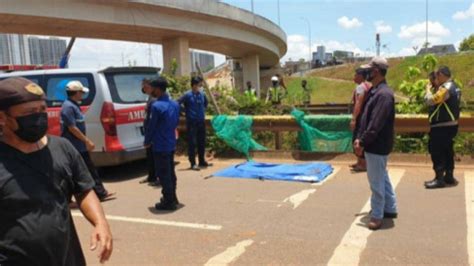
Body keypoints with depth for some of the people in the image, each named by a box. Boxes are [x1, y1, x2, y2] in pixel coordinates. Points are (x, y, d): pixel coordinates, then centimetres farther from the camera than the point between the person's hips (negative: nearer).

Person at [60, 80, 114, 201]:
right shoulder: (69, 107, -18)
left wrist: (86, 141, 19)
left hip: (79, 146, 10)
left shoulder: (74, 105, 13)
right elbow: (72, 128, -23)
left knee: (90, 169, 13)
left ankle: (101, 193, 20)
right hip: (74, 147, -10)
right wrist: (87, 141, -19)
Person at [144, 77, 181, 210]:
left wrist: (147, 142, -1)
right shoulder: (175, 104, 7)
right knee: (170, 172, 18)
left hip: (160, 146, -8)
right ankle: (172, 198, 28)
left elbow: (151, 126, -14)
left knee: (163, 174, 0)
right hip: (171, 144, 8)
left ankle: (168, 202, 7)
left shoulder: (156, 106, -19)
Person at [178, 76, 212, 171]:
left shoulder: (202, 94, 5)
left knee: (202, 142, 12)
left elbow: (206, 103, 24)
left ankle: (202, 161, 24)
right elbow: (177, 103, -13)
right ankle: (193, 163, 4)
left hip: (201, 121, 6)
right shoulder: (187, 95, -12)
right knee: (192, 143, -2)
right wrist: (186, 111, -8)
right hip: (191, 122, -6)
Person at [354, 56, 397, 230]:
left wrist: (362, 143, -20)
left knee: (376, 182, 1)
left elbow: (376, 124, -25)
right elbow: (365, 117, 14)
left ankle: (377, 215, 13)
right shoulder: (374, 91, 11)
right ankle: (390, 209, 33)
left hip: (377, 146, -10)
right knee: (383, 178, 20)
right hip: (373, 145, 10)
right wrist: (359, 138, 7)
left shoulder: (384, 94, -21)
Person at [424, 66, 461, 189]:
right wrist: (436, 87, 6)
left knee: (436, 151, -5)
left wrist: (429, 89, -5)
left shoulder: (446, 88, -19)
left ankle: (439, 179, -3)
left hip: (442, 126, -10)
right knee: (447, 151, 15)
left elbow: (430, 100, -23)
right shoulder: (453, 87, 14)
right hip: (450, 125, 10)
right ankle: (449, 177, 22)